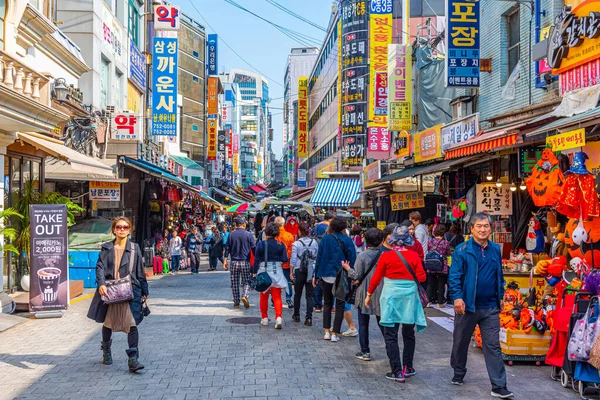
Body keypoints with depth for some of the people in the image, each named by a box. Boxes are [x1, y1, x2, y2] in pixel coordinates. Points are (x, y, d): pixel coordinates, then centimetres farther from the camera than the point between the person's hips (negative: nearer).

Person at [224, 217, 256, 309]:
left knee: (235, 283, 9)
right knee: (247, 282, 6)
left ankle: (236, 302, 9)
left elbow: (227, 248, 2)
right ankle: (245, 296, -18)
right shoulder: (248, 234, -3)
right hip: (245, 262, -2)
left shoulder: (231, 235, 2)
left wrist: (225, 261, 6)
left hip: (234, 262, 2)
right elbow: (253, 248, 0)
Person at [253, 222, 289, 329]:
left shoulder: (261, 244, -6)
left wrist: (255, 272, 1)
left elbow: (256, 259, -4)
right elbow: (284, 259, -5)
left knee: (264, 297, 15)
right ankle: (279, 317, -13)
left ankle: (264, 318, 22)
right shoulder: (280, 245, -4)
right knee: (277, 297, 4)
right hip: (277, 272, 0)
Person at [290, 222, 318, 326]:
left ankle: (296, 315, 26)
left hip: (299, 271, -1)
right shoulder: (314, 242, -2)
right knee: (310, 295, 3)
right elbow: (317, 257, 5)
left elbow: (293, 260, -9)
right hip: (311, 271, 1)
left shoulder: (296, 244, -10)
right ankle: (309, 318, -5)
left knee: (297, 294, 14)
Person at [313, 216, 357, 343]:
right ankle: (335, 333, 5)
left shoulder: (325, 239, 0)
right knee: (340, 306, 7)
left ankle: (327, 332, 13)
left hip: (326, 276, 3)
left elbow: (319, 257, 2)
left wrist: (316, 275, 9)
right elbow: (352, 259, -8)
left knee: (327, 304, 16)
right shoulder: (347, 240, -7)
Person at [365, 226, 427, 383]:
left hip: (391, 297, -2)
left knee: (390, 336, 4)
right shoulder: (414, 256, -3)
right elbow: (422, 277, -3)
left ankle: (398, 372, 0)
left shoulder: (386, 256, -7)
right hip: (410, 296, 3)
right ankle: (408, 368, 25)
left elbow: (376, 278, -2)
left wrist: (369, 295, 10)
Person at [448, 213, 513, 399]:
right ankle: (458, 373, 36)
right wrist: (457, 297, -20)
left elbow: (499, 276, 17)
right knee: (461, 342, 14)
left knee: (493, 346, 0)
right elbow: (455, 276, -11)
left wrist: (500, 296, 15)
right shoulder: (462, 250, -7)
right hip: (467, 305, -2)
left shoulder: (496, 250, 7)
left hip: (490, 307, 2)